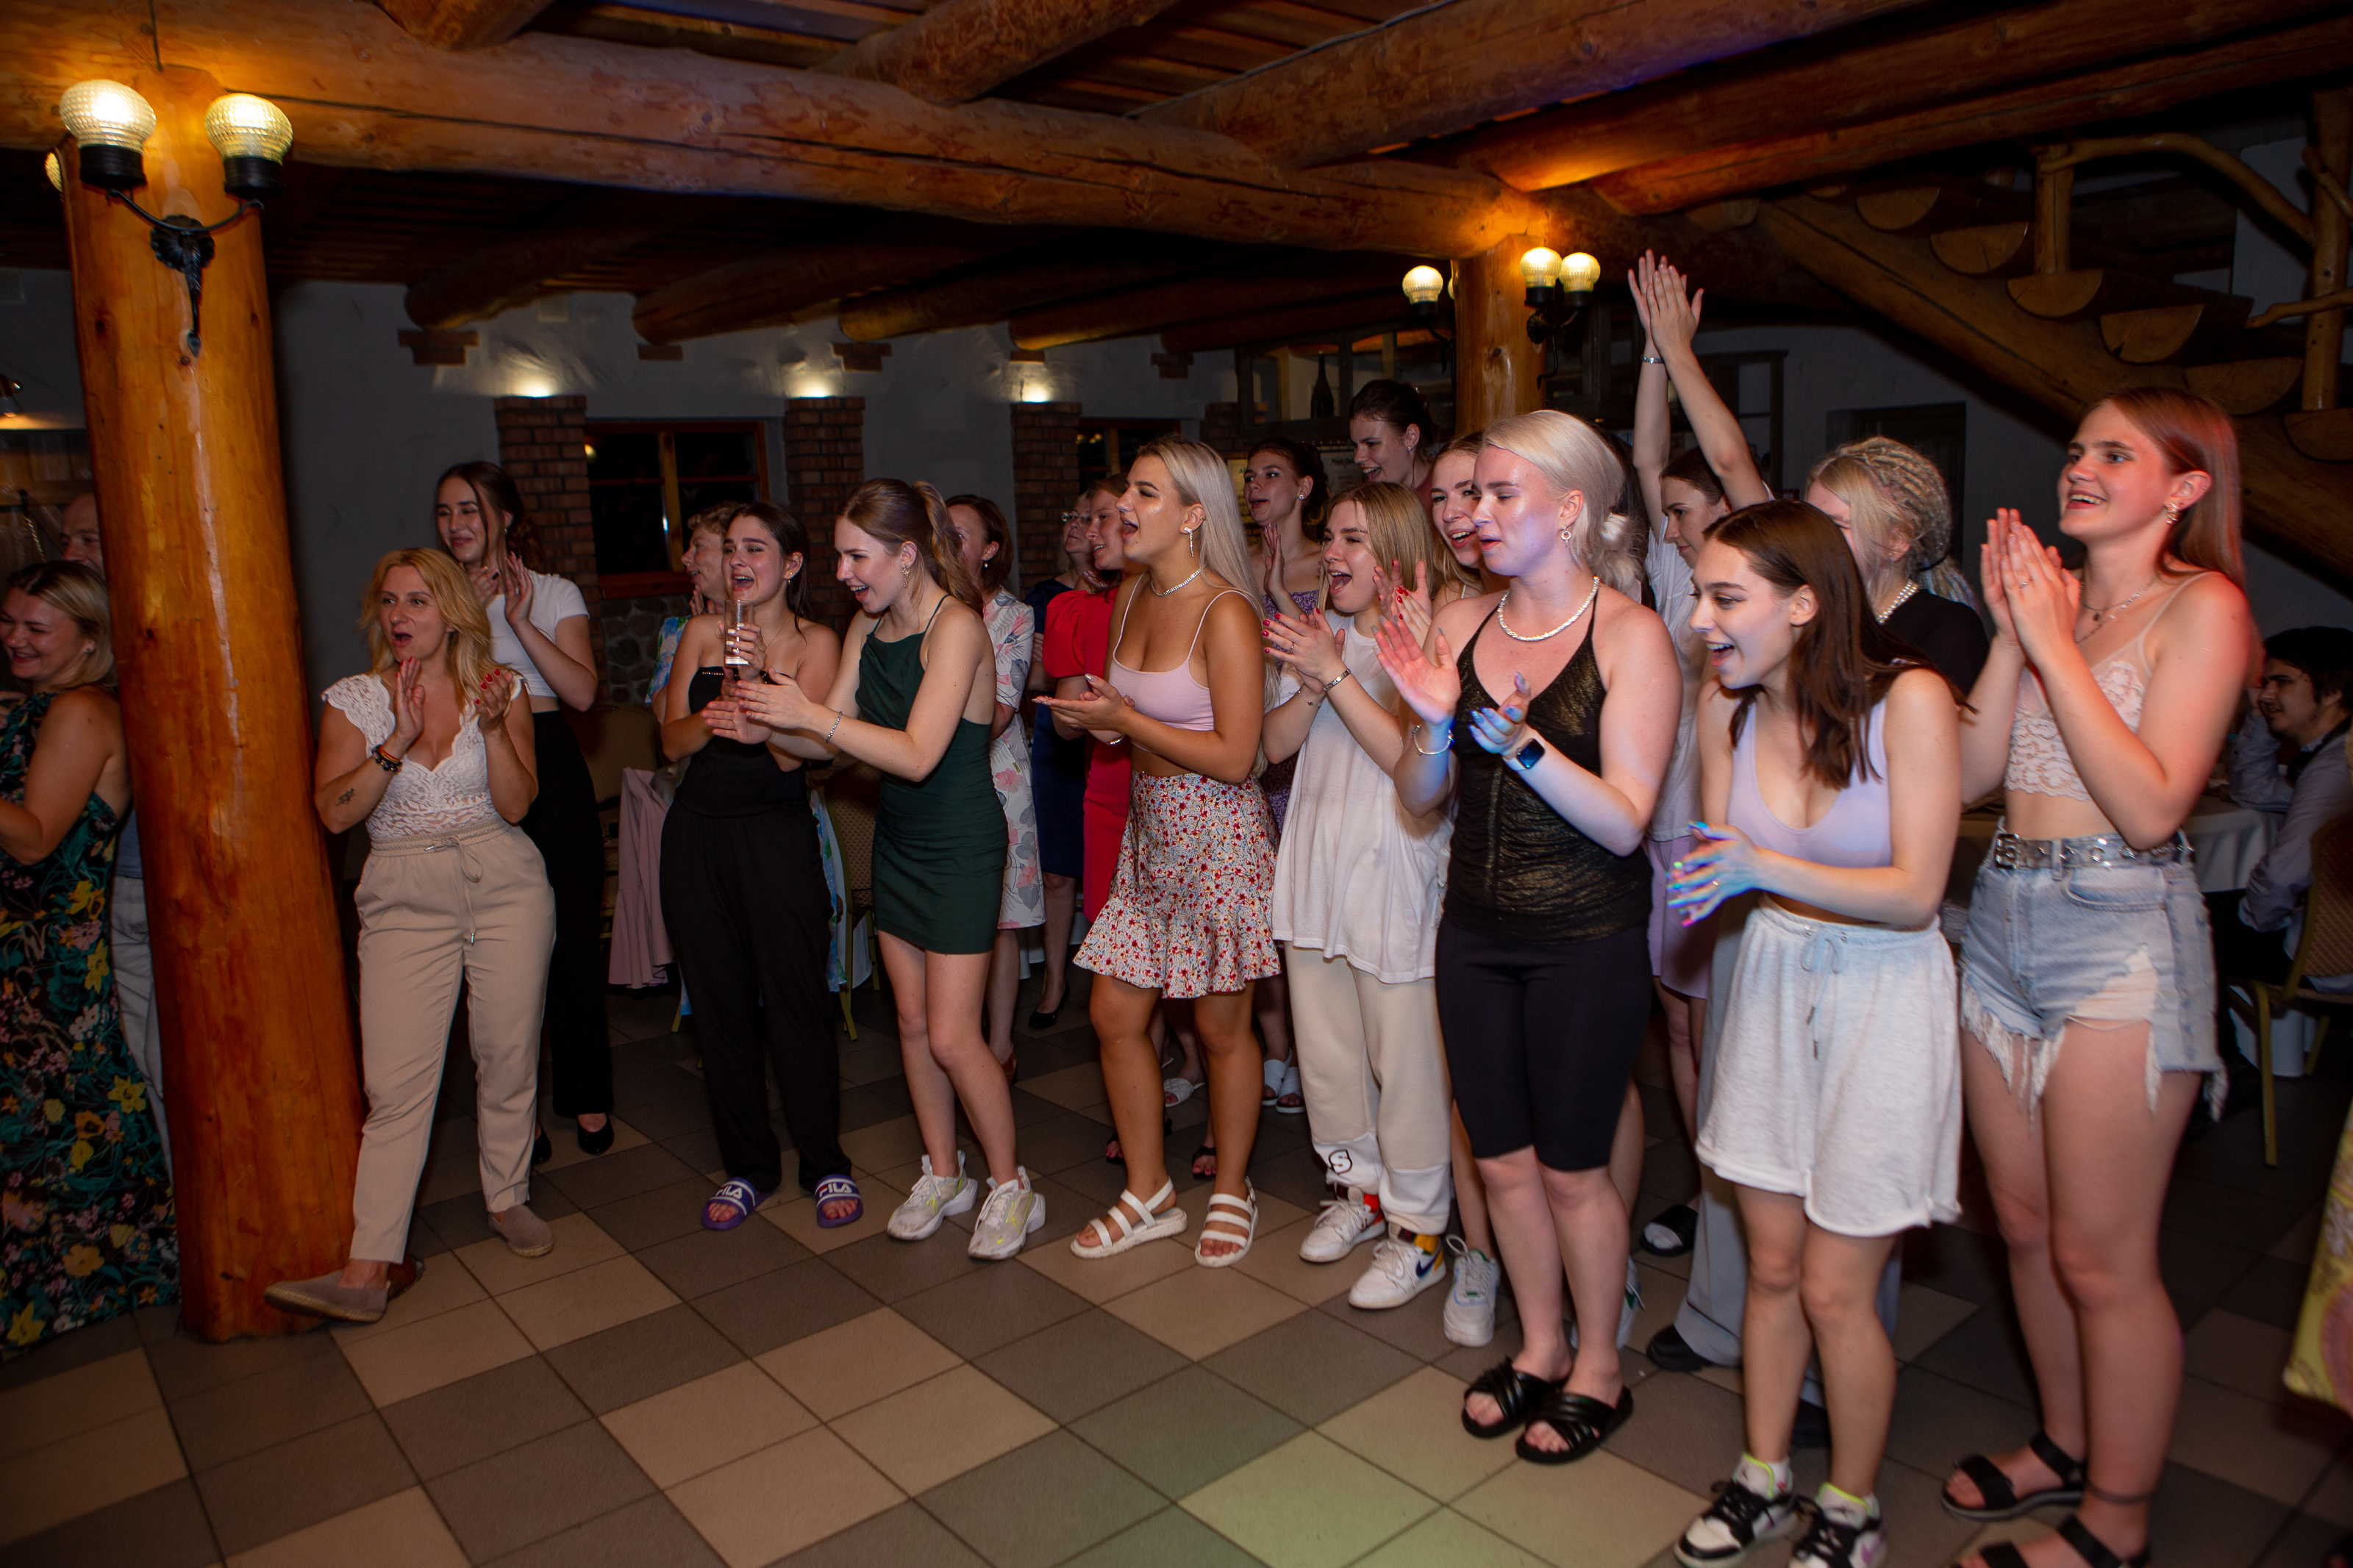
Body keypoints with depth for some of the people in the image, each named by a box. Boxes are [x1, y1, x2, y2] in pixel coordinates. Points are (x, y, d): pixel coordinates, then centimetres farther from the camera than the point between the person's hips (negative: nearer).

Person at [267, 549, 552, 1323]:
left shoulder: (498, 687, 5)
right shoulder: (354, 700, 6)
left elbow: (515, 803, -3)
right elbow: (335, 812, -6)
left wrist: (492, 724, -15)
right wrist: (399, 740, -16)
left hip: (505, 883, 0)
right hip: (404, 897, 0)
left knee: (509, 1055, 4)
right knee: (396, 1081, -8)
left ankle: (508, 1197, 26)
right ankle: (365, 1272, -6)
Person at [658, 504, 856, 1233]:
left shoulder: (816, 642, -1)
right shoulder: (700, 633, 10)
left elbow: (795, 753, -11)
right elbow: (672, 739, 4)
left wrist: (763, 676, -23)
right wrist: (711, 718, -16)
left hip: (776, 832, -4)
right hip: (698, 831, 4)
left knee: (796, 1000, -5)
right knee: (719, 1003, 8)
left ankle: (825, 1166, 12)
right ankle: (746, 1166, 22)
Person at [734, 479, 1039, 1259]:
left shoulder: (956, 627, -19)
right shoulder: (866, 629, 5)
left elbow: (918, 754, -28)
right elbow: (830, 736, 5)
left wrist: (810, 714, -27)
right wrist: (762, 719, -13)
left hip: (961, 848, -7)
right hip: (897, 842, 7)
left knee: (952, 1036, -5)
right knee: (913, 1024, 12)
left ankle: (1010, 1186, 14)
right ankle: (942, 1173, 29)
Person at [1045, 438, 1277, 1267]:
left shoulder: (1225, 613, -17)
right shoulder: (1131, 596, 7)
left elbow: (1235, 756, -20)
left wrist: (1126, 721, -16)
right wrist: (1101, 718, -1)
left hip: (1219, 832, -8)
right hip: (1149, 827, 8)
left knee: (1220, 1025, 6)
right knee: (1114, 1012, 9)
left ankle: (1232, 1191, 28)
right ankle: (1148, 1194, 26)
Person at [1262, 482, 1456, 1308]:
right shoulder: (1324, 634, 10)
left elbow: (1412, 758, -21)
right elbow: (1273, 742, 5)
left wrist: (1337, 676, -20)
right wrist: (1310, 686, -13)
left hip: (1395, 875, -7)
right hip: (1316, 867, 7)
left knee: (1404, 1060, 2)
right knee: (1325, 1050, 16)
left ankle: (1419, 1230, 18)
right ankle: (1361, 1188, 36)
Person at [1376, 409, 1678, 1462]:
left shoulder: (1630, 635, -11)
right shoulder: (1463, 624, 2)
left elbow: (1624, 821, -16)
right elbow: (1419, 797, 3)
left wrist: (1521, 740, -29)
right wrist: (1435, 723, -17)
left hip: (1587, 942, -5)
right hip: (1475, 931, 5)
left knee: (1572, 1170, 9)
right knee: (1501, 1159, 16)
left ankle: (1599, 1370, 33)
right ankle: (1539, 1346, 39)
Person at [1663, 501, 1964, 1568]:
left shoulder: (1909, 698, -18)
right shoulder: (1727, 705, -4)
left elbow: (1915, 895, -19)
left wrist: (1765, 869, -29)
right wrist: (1706, 885, -16)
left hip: (1882, 996, -4)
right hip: (1772, 981, 4)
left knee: (1834, 1292, 4)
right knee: (1771, 1268, 15)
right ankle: (1764, 1480, 35)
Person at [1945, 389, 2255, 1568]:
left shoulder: (2203, 607, -6)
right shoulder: (2050, 590, 11)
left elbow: (2152, 805, -18)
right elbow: (1971, 773, 3)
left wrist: (2054, 643, -16)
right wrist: (2011, 632, -4)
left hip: (2120, 934, -6)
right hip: (2004, 916, 7)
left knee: (2100, 1257, 2)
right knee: (2024, 1226, 17)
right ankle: (2067, 1445, 37)